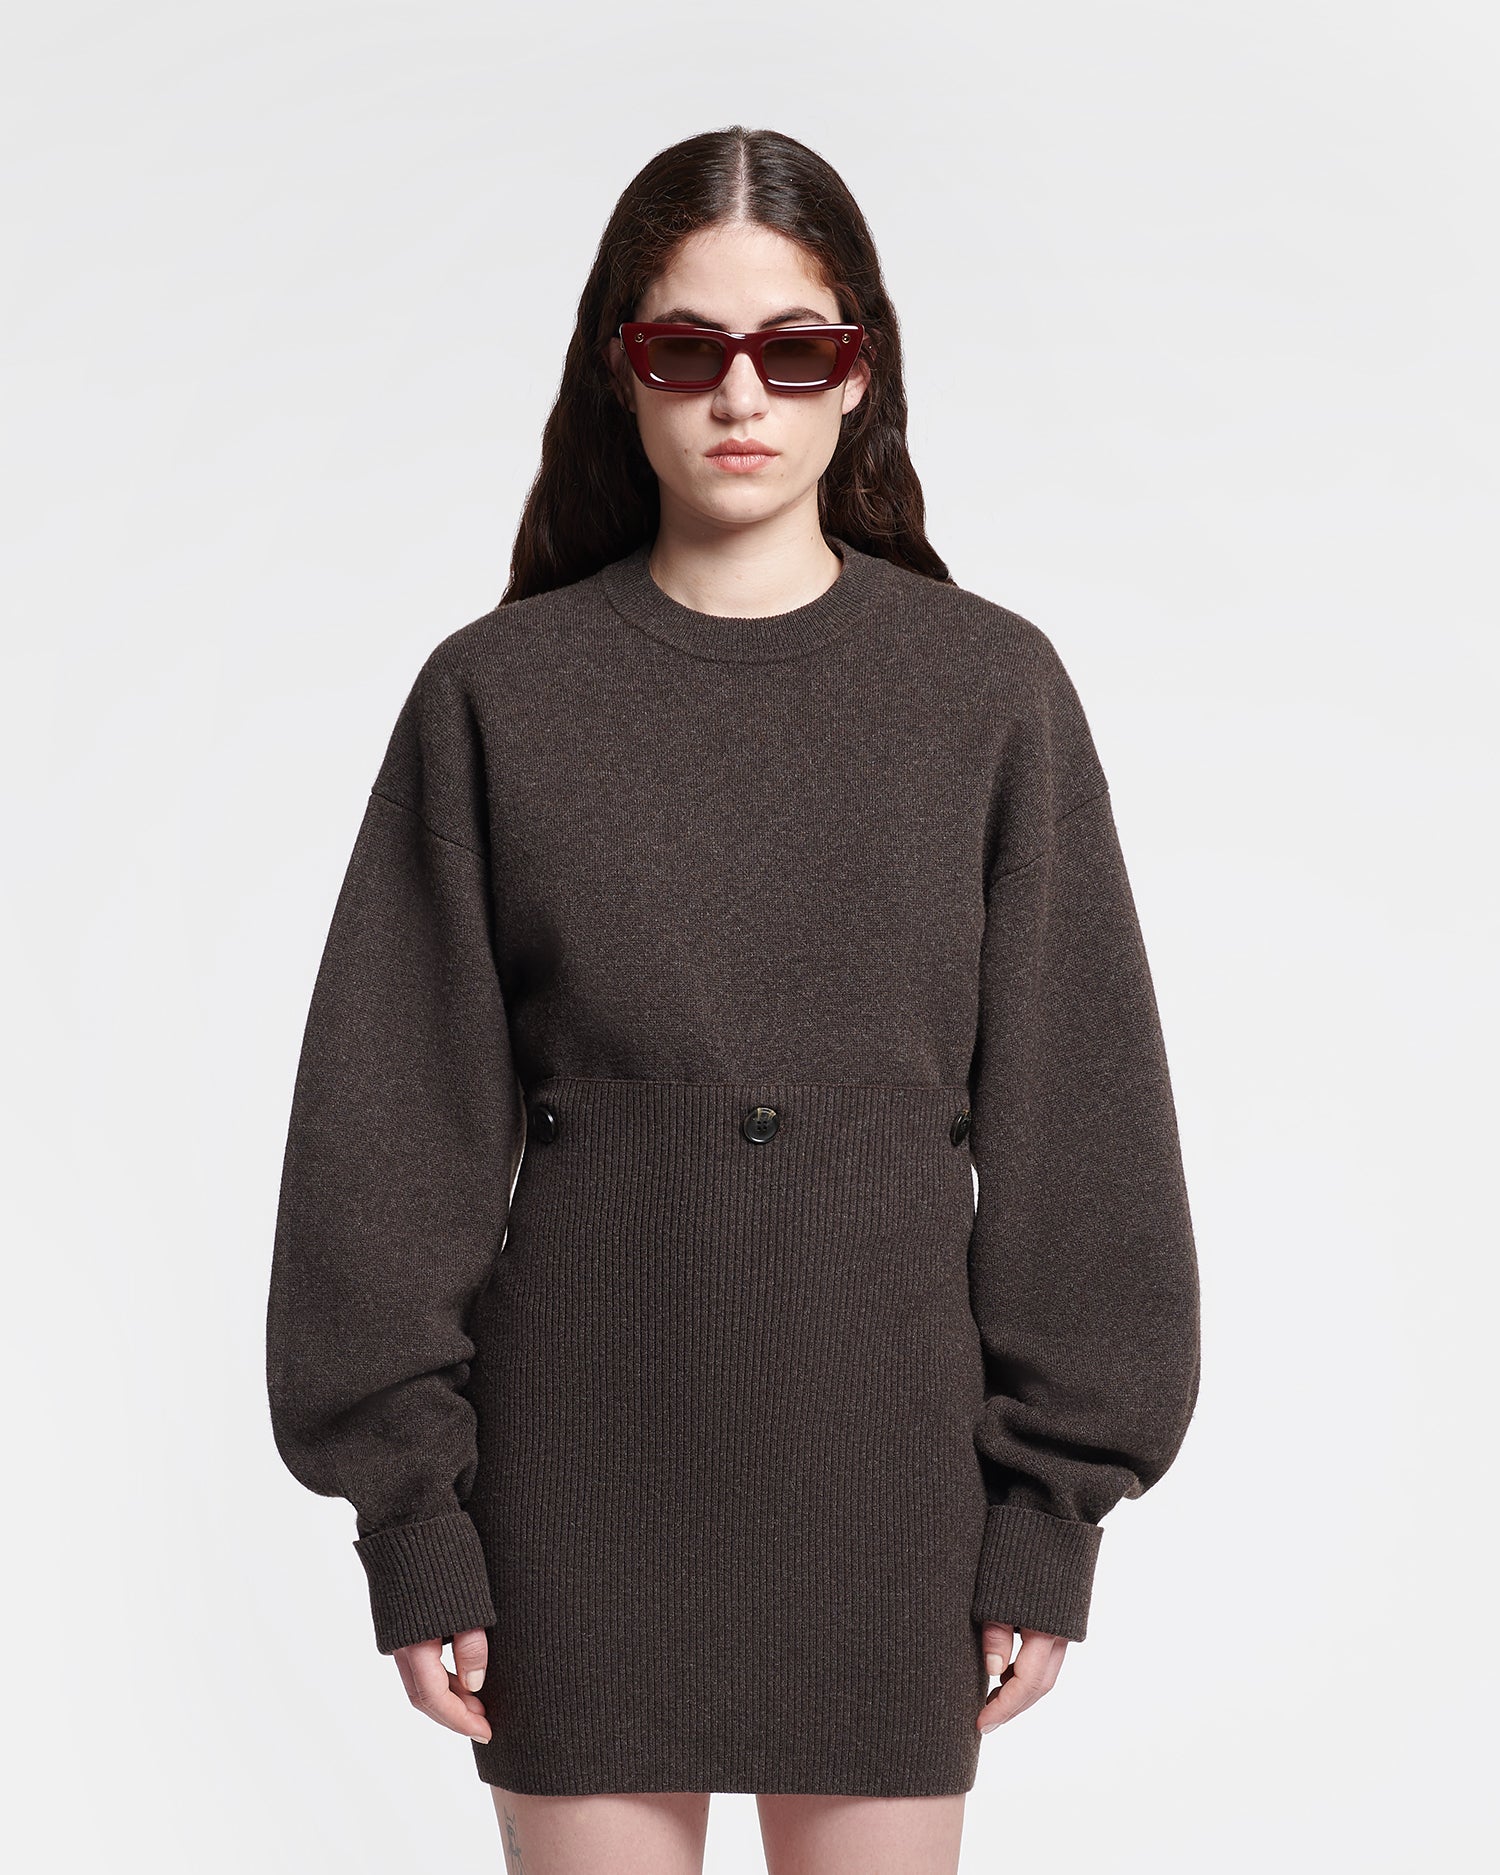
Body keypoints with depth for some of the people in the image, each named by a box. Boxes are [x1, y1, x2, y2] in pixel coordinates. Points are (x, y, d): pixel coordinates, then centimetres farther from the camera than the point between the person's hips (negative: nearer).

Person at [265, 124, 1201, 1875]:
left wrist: (1051, 1512, 0)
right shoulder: (494, 693, -1)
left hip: (887, 1446, 1)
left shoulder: (989, 687, 0)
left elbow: (1071, 1115, 1)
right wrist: (409, 1509, -3)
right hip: (579, 1452, 0)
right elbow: (395, 1124, 0)